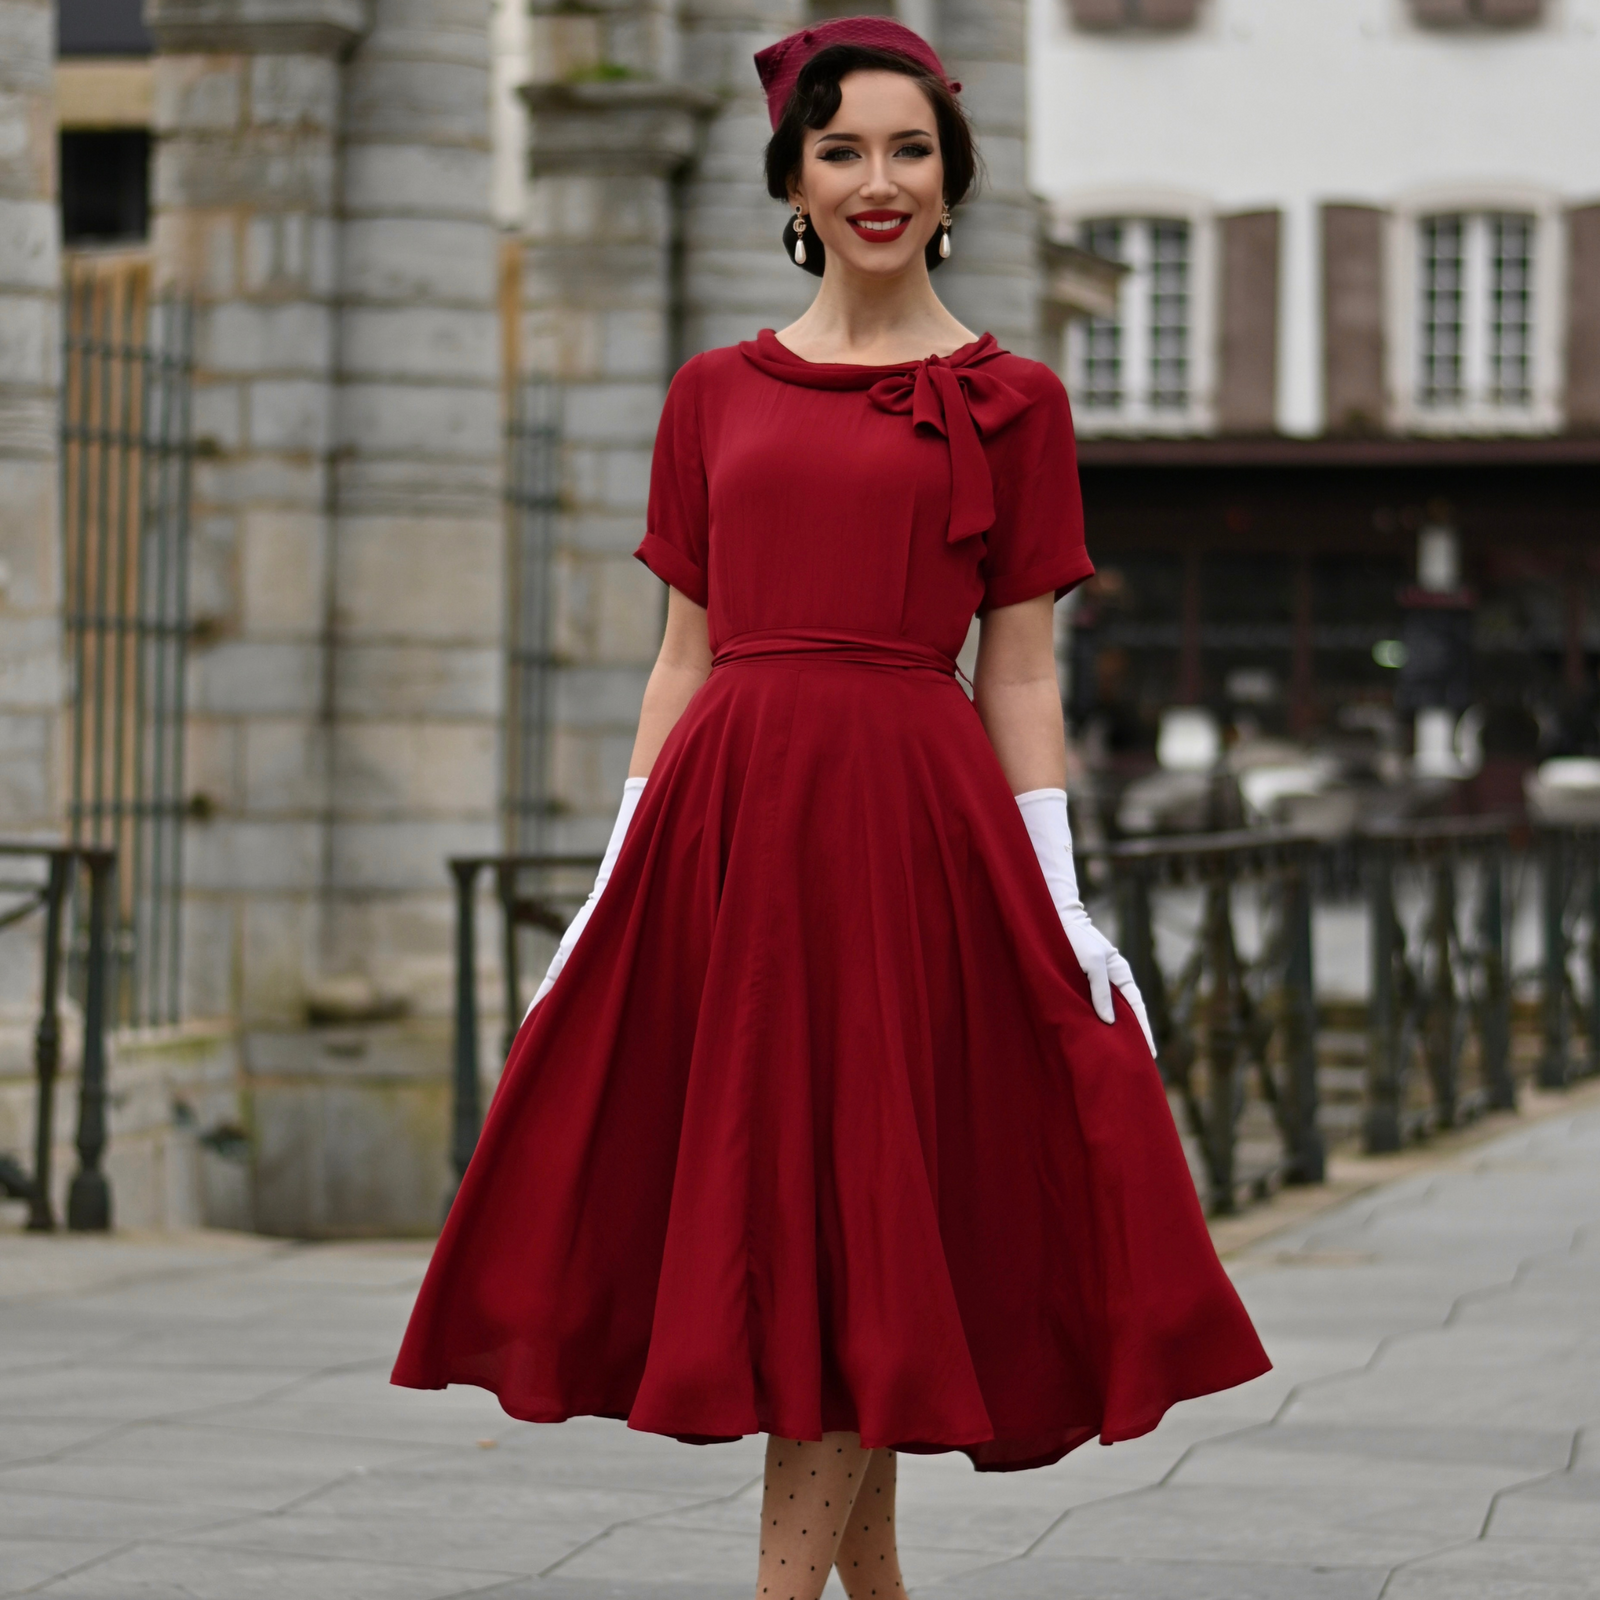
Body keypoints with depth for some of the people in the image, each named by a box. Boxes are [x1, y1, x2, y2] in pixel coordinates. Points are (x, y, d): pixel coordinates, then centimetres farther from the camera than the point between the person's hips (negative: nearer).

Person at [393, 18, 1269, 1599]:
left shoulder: (1008, 399, 5)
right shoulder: (717, 393, 13)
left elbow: (1021, 680, 4)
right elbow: (683, 658, 13)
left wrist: (1062, 904, -3)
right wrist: (615, 886, 7)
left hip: (911, 818, -4)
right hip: (724, 816, 4)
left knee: (858, 1225, -6)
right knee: (754, 1216, 6)